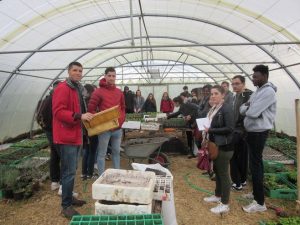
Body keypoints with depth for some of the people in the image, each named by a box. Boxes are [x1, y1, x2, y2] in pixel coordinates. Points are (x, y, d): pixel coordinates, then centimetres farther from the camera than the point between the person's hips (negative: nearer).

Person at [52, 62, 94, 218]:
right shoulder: (63, 88, -14)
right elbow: (58, 111, -23)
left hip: (75, 135, 10)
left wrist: (85, 117, 13)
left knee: (71, 170, 18)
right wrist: (79, 117, -28)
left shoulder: (77, 89, 18)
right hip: (66, 136, -10)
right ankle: (66, 206, 8)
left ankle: (69, 198, 32)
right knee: (69, 172, -5)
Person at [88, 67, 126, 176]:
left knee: (116, 152, 17)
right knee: (102, 154, 5)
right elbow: (91, 109, -8)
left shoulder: (119, 92, 10)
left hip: (118, 128, 6)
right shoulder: (98, 92, -8)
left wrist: (121, 119, 5)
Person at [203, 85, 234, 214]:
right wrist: (207, 132, 2)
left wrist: (210, 130, -22)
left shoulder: (227, 109, -17)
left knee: (223, 173, 0)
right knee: (217, 171, 19)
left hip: (224, 146, -9)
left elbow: (230, 128, -24)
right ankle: (217, 196, 36)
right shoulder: (213, 109, 10)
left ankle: (225, 204, 13)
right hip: (215, 144, 9)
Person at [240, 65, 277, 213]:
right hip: (253, 131, 9)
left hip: (258, 133, -9)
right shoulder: (258, 91, 13)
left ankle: (260, 203, 7)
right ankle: (257, 193, 33)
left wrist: (247, 108, -5)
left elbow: (252, 112, -25)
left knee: (255, 165, -4)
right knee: (256, 163, 17)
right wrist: (247, 106, -13)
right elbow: (242, 110, 8)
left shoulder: (268, 91, -17)